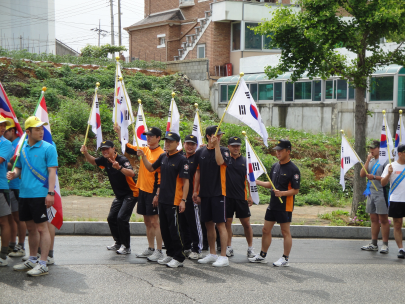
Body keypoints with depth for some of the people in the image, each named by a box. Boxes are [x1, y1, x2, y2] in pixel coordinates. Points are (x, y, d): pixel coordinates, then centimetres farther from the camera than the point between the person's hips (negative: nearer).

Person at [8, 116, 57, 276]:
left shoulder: (48, 148, -4)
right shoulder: (22, 148, 11)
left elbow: (52, 171, -9)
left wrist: (50, 192, -16)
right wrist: (14, 173, -4)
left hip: (40, 194, -6)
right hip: (24, 194, 6)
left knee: (42, 228, -3)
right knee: (31, 227, 15)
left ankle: (43, 264, 0)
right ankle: (32, 260, 26)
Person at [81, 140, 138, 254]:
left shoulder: (122, 160, -23)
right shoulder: (105, 160, 0)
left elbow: (131, 173, -39)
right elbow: (93, 161, 21)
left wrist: (119, 168, -55)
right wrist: (86, 153, 1)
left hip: (130, 194, -9)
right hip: (119, 195, 9)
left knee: (121, 218, -18)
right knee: (111, 218, 9)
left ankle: (126, 247, -9)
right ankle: (118, 243, 25)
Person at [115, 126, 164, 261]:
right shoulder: (144, 150, 10)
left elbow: (162, 176, -14)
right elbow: (127, 147, 14)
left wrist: (158, 194, -18)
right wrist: (119, 133, 3)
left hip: (153, 192, -7)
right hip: (142, 190, 7)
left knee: (154, 221, -6)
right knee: (147, 221, 13)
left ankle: (159, 251, -2)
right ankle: (150, 249, 21)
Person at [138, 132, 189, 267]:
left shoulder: (181, 159, -11)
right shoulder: (163, 157, 11)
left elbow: (186, 181, -13)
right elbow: (151, 168, 25)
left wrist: (183, 200, -19)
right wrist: (143, 156, 9)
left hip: (174, 201, -8)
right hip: (162, 199, 8)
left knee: (174, 230, -4)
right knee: (164, 229, 14)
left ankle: (179, 258, 4)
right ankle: (170, 254, 25)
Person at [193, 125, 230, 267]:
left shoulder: (223, 150, -3)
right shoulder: (200, 152, 9)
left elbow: (220, 162, -24)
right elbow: (198, 172, 15)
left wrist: (216, 144, -21)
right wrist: (195, 191, 12)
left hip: (218, 193, -5)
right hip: (204, 194, 5)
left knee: (220, 224, -6)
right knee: (208, 224, 12)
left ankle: (223, 256, -1)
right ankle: (212, 254, 24)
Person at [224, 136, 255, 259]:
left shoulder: (245, 161, 5)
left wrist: (250, 195, 2)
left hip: (241, 197, 0)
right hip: (227, 196, 0)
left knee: (246, 223, 4)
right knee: (227, 221, 5)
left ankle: (250, 248, 16)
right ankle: (229, 247, 16)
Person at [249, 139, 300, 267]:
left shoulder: (293, 169, -13)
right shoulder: (275, 166, 11)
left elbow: (296, 190, -14)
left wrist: (282, 193, -28)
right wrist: (257, 182, 12)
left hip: (285, 206, -8)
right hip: (273, 204, 8)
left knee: (285, 232, 2)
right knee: (266, 229, 12)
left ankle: (285, 258, 11)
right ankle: (262, 255, 24)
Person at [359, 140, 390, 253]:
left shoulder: (384, 161, -8)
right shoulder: (370, 161, 14)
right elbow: (362, 174, 4)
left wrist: (374, 177, -18)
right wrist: (368, 160, -1)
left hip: (381, 193, -7)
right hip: (371, 193, 7)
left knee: (383, 219, -3)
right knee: (374, 219, 11)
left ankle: (385, 245, 1)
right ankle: (373, 244, 16)